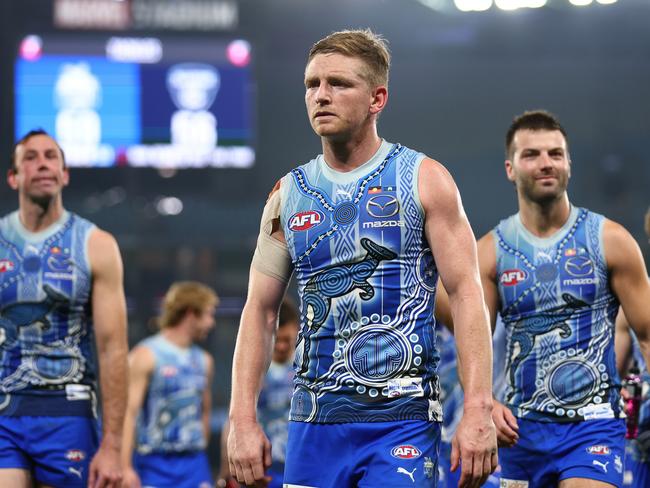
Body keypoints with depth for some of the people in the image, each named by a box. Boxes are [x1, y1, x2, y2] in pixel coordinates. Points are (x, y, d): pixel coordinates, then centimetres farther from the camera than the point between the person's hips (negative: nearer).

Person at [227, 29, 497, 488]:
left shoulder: (424, 180, 0)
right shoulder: (289, 195, 11)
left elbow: (466, 294, -6)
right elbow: (260, 311, 12)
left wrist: (478, 412, -16)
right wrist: (243, 419, 2)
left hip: (402, 420, -4)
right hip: (314, 427, 4)